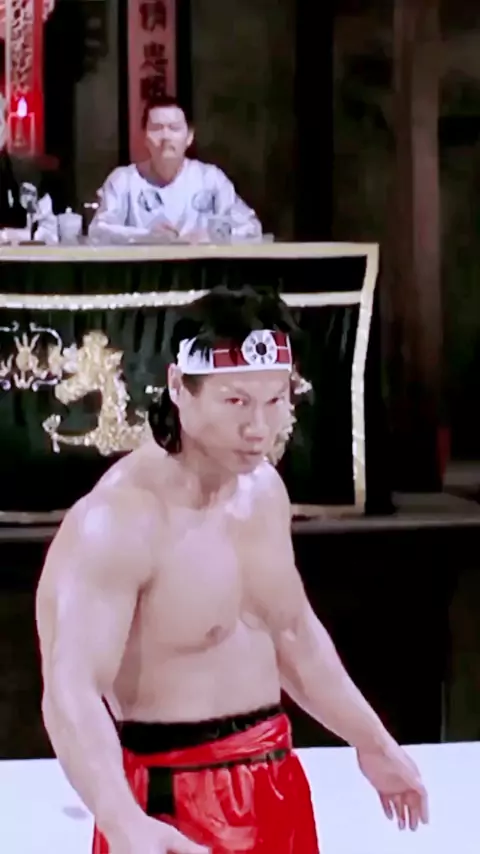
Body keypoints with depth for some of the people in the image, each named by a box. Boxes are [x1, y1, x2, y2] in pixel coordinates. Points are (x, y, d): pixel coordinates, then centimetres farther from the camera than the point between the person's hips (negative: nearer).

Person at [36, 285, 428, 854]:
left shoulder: (263, 488, 5)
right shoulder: (119, 520, -22)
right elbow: (70, 691, -32)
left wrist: (373, 744, 27)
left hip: (274, 784, 8)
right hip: (171, 801, -8)